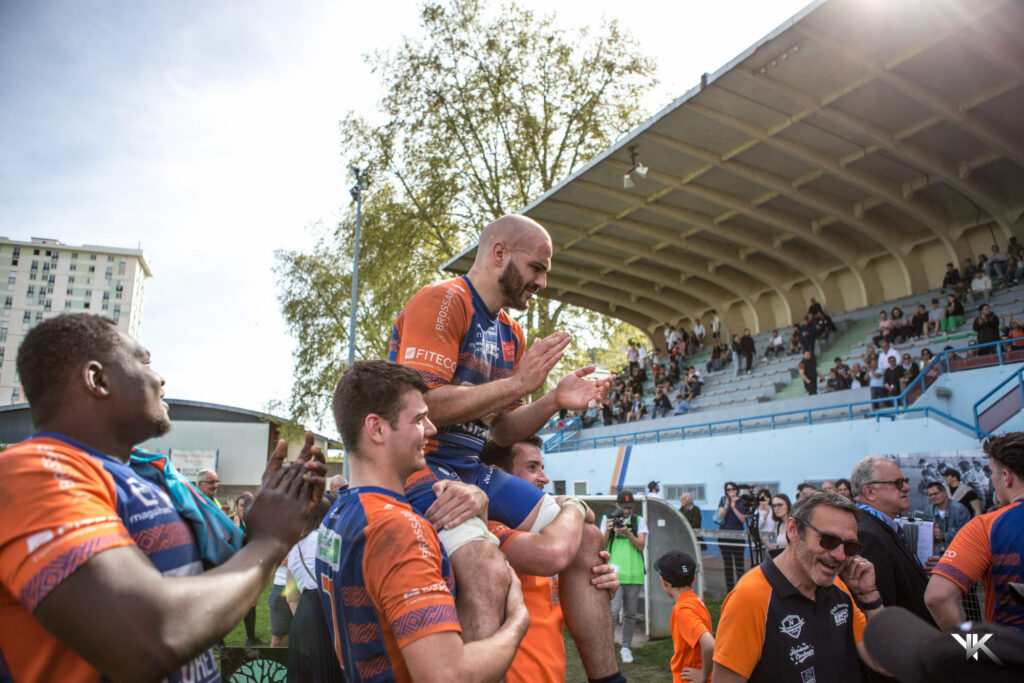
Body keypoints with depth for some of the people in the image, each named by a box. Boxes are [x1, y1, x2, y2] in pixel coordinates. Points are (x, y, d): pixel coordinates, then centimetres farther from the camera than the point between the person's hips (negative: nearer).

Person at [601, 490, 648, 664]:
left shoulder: (639, 521, 8)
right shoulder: (608, 519, 6)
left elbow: (641, 546, -1)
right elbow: (601, 546, 3)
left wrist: (627, 532, -15)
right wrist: (608, 531, -14)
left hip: (634, 573, 2)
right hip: (614, 573, -2)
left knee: (630, 614, 9)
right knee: (613, 611, -13)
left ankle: (626, 648, 22)